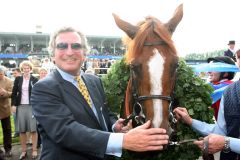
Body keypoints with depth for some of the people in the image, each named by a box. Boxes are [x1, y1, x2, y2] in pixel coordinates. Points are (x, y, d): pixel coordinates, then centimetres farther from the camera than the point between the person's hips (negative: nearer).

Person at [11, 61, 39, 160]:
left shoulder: (35, 80, 0)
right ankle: (23, 151, 18)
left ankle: (34, 150, 12)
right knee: (22, 130, 7)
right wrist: (14, 104, -1)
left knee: (33, 129, 1)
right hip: (21, 106, 2)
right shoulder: (18, 79, 6)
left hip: (32, 106, -2)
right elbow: (14, 93, 8)